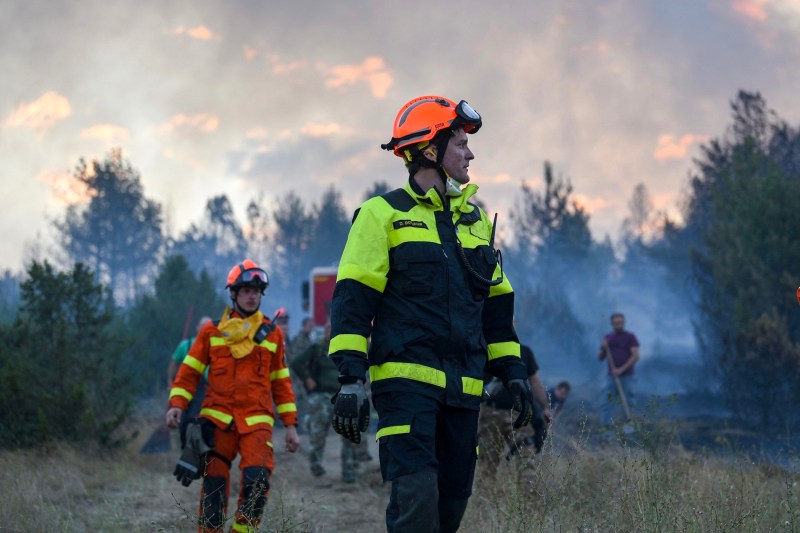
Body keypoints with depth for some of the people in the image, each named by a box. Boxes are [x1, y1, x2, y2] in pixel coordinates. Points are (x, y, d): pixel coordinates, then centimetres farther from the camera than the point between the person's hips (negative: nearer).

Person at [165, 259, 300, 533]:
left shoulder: (272, 333, 12)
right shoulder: (212, 331, 9)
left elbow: (281, 382, 16)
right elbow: (189, 371, 9)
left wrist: (290, 425, 13)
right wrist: (177, 404, -7)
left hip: (257, 420, 0)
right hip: (218, 418, 0)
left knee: (257, 480, -18)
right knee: (214, 484, -2)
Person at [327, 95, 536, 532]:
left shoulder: (476, 220, 19)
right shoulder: (384, 215, 0)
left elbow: (497, 303, 24)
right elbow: (352, 300, -5)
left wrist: (512, 372, 17)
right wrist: (351, 378, -14)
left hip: (462, 389, 6)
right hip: (406, 380, -6)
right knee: (416, 498, -18)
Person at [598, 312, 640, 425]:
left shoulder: (630, 337, 2)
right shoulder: (608, 338, 13)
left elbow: (635, 356, -8)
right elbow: (600, 358, 15)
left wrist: (621, 369, -17)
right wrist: (603, 349, -7)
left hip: (627, 376, -3)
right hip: (612, 377, 3)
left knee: (629, 404, -4)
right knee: (607, 403, -4)